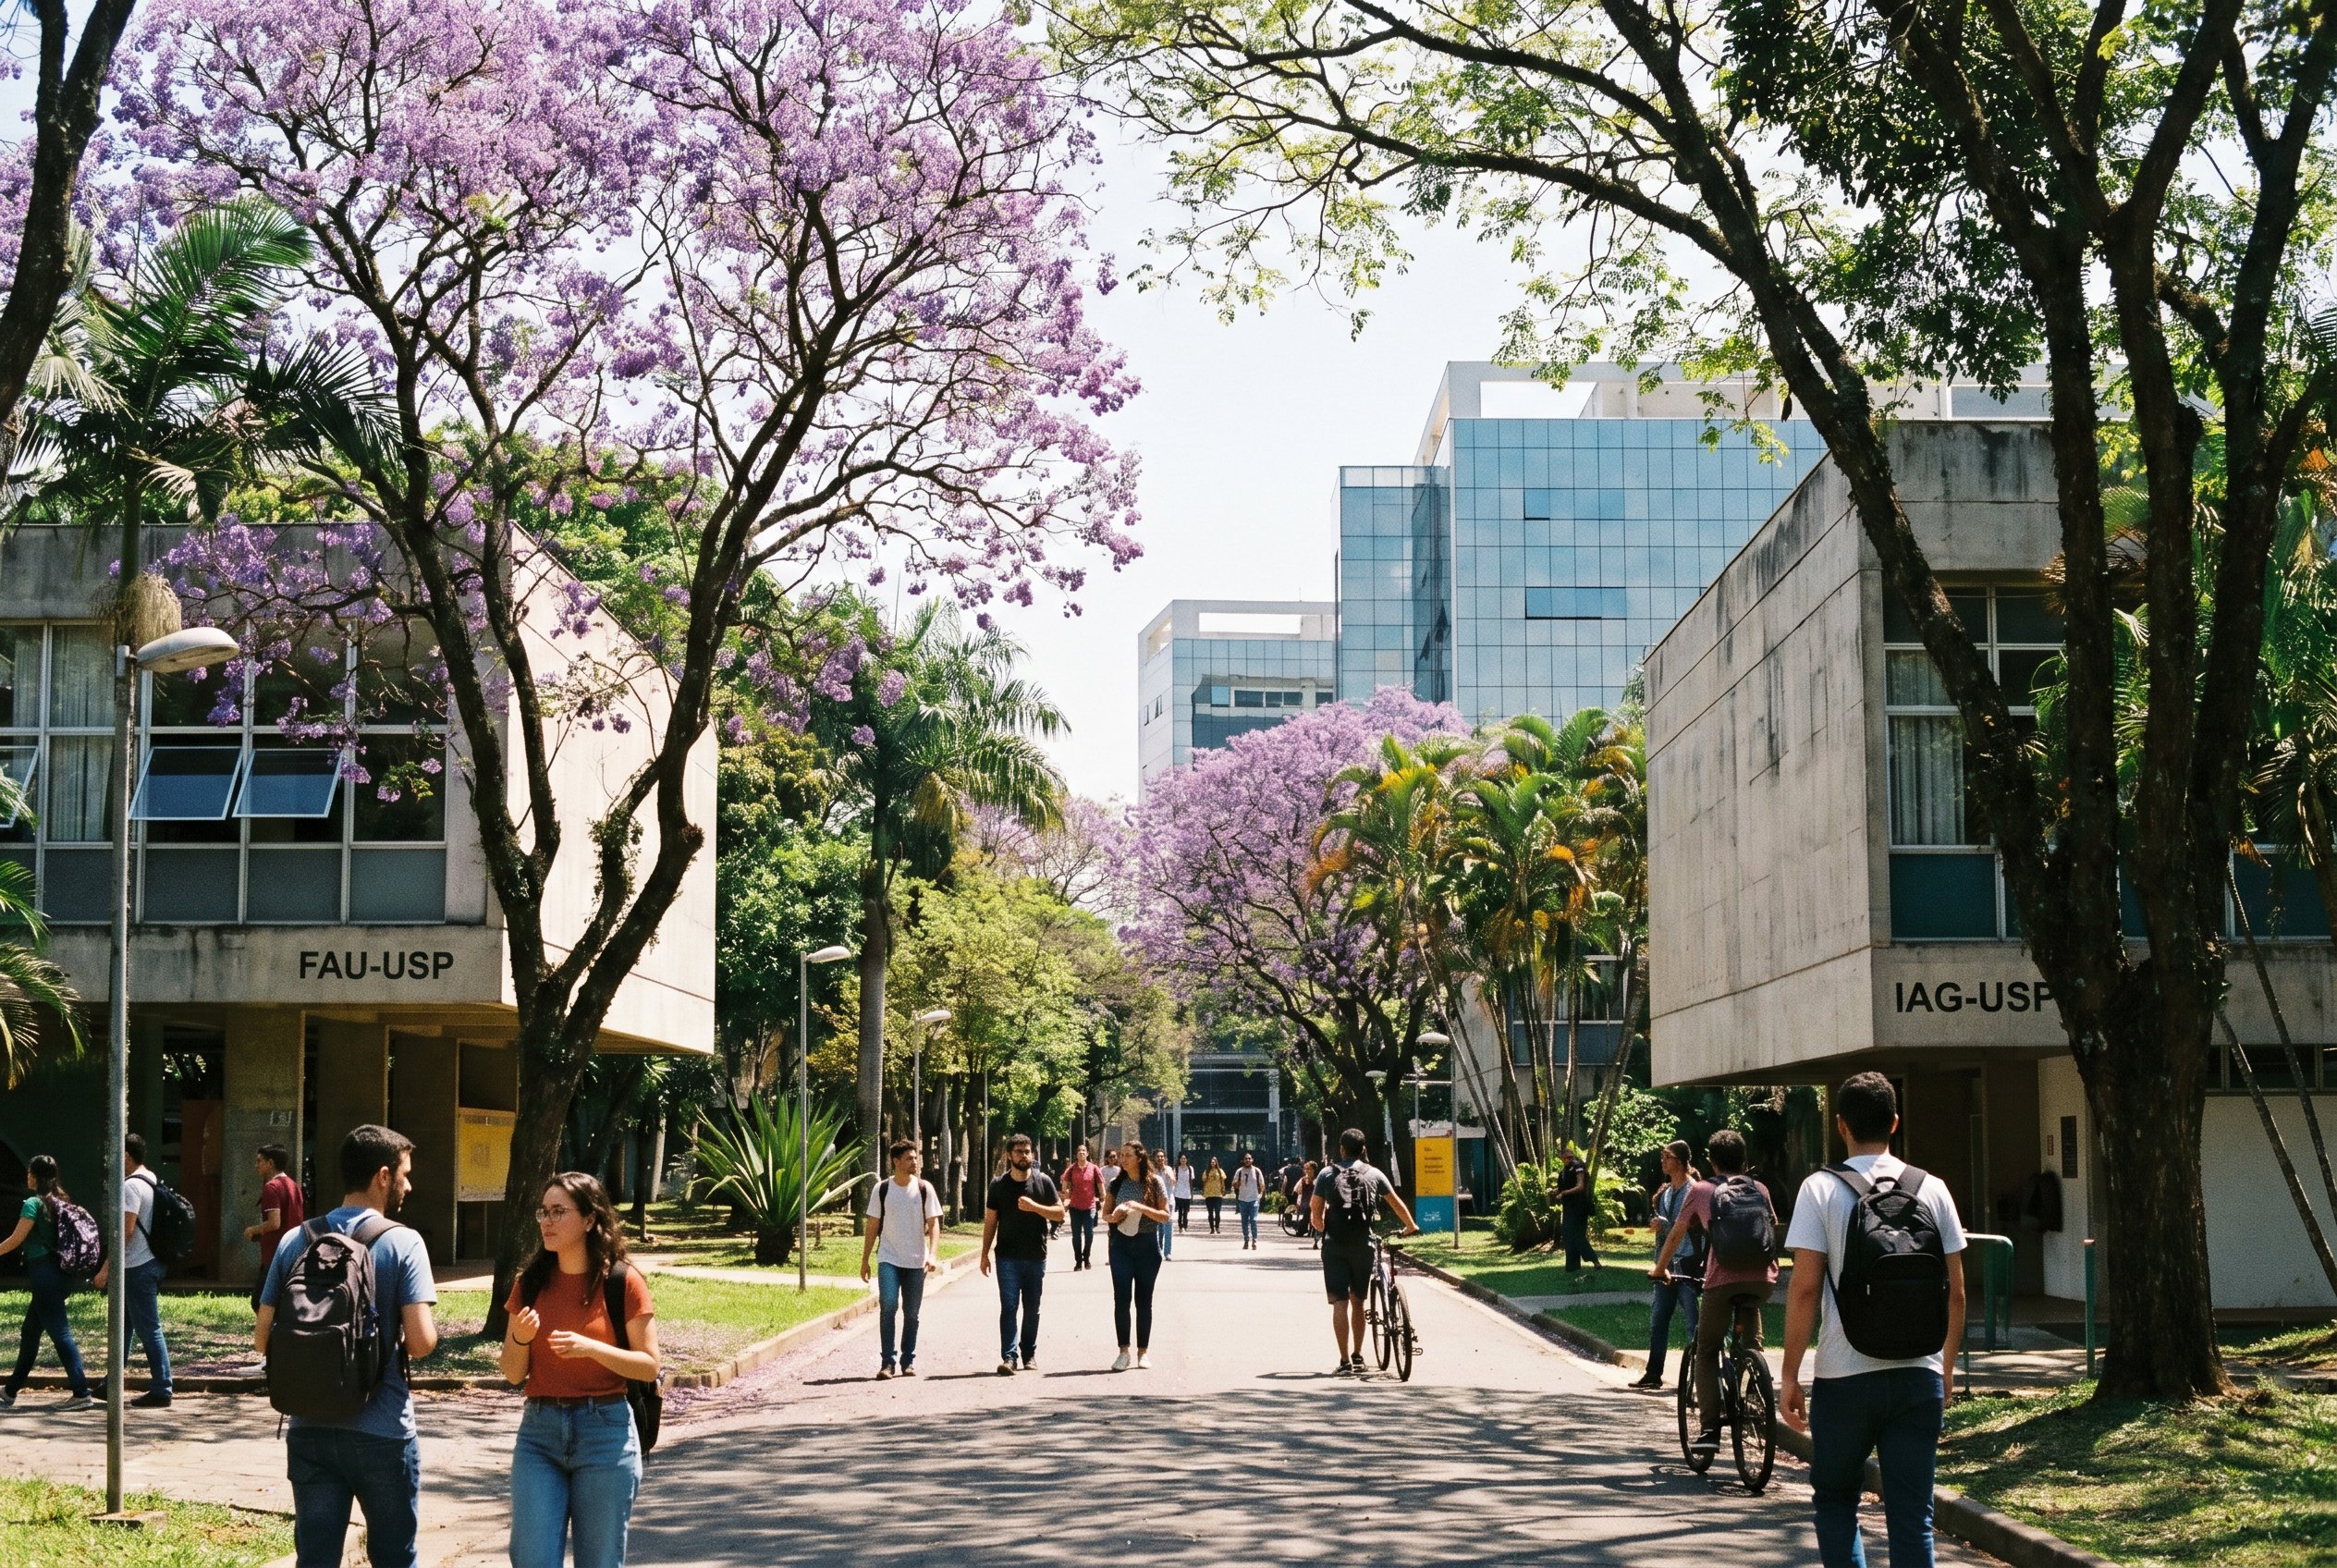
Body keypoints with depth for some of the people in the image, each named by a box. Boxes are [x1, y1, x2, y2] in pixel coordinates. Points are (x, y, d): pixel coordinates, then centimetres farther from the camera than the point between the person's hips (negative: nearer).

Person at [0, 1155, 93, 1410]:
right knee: (30, 1332, 19)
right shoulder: (62, 1201, 12)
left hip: (45, 1272, -9)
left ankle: (81, 1393, -12)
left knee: (60, 1333, -9)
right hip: (62, 1274, 9)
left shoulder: (34, 1203, -11)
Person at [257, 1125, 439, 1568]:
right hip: (381, 1432, -3)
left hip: (310, 1429, 3)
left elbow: (263, 1339, 4)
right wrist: (427, 1332, 7)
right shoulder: (402, 1242, -9)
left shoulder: (296, 1241, 3)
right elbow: (421, 1341, -15)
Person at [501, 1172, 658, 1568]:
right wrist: (520, 1338, -13)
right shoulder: (531, 1283, 6)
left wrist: (591, 1347, -19)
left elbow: (649, 1366, -5)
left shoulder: (622, 1282, -4)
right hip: (539, 1431, 3)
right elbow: (513, 1374, 8)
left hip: (604, 1430, -3)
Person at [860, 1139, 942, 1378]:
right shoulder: (882, 1189, 1)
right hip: (888, 1259, -1)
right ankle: (886, 1361, -11)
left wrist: (933, 1254, -14)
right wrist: (865, 1260, 5)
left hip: (916, 1261, 1)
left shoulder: (924, 1189, 2)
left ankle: (908, 1362, 17)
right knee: (888, 1305, -16)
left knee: (911, 1313, 7)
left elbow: (933, 1224, 0)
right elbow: (873, 1226, 6)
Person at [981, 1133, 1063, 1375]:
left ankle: (1029, 1355, 20)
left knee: (1032, 1309, 9)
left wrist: (1034, 1207, -15)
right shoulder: (999, 1185, 4)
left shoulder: (1043, 1181, 3)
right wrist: (985, 1253, 4)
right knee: (1009, 1306, -10)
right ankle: (1009, 1357, -14)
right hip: (1008, 1256, -1)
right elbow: (991, 1221, 8)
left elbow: (1060, 1212, 2)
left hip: (1036, 1257, 1)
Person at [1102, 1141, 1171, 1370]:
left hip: (1147, 1246, -1)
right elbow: (1105, 1214, 13)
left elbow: (1165, 1216, -5)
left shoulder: (1155, 1182, -2)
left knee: (1144, 1299, 5)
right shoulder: (1116, 1184, 6)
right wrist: (1113, 1217, -11)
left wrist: (1141, 1208, -19)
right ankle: (1123, 1351, -3)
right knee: (1121, 1298, -7)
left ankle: (1143, 1352, 12)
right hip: (1121, 1246, 2)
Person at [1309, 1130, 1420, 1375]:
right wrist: (1410, 1227, 32)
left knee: (1340, 1303, -2)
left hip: (1334, 1246, -2)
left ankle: (1345, 1361, -8)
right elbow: (1396, 1203, 16)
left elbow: (1316, 1212, 2)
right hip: (1363, 1245, 2)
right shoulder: (1374, 1174, 6)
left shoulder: (1327, 1175, 3)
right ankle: (1358, 1356, 23)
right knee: (1357, 1302, 16)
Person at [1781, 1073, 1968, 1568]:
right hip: (1919, 1377, 2)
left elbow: (1805, 1288, -9)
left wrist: (1790, 1374, -2)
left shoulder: (1821, 1189, -5)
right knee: (1912, 1515, 5)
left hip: (1844, 1378, -2)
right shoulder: (1932, 1189, 4)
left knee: (1835, 1499, 15)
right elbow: (1955, 1292, 6)